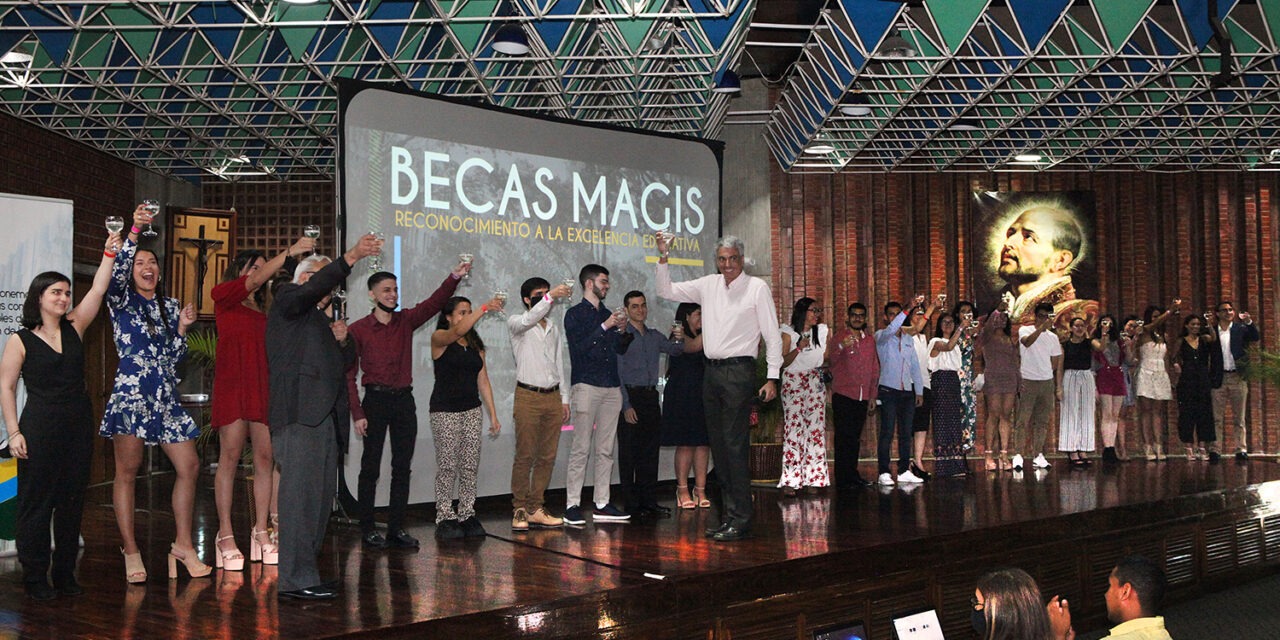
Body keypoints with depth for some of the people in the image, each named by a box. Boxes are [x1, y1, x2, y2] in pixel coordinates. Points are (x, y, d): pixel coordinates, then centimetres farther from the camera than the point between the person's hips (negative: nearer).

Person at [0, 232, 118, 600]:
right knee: (36, 502, 1)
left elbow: (98, 291, 1)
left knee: (72, 501, 9)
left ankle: (65, 574, 19)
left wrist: (110, 254, -10)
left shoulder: (74, 328, 8)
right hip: (40, 429, -4)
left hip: (78, 428, 5)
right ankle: (35, 578, 10)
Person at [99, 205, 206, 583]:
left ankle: (183, 544, 10)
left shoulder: (170, 307, 18)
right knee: (127, 471, -3)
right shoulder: (122, 300, 5)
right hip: (131, 393, -5)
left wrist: (182, 328, 3)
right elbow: (116, 272, -17)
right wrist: (134, 232, -26)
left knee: (189, 467, 0)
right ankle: (131, 552, 3)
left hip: (166, 398, 5)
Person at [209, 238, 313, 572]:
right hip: (233, 384, -5)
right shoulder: (223, 295, 7)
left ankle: (262, 533, 6)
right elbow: (255, 281, -9)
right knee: (230, 457, -5)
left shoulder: (263, 310, 20)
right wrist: (289, 252, -14)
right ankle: (225, 536, -3)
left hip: (263, 387, 5)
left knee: (266, 458, 1)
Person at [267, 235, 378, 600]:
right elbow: (314, 287, -19)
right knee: (301, 495, -11)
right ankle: (295, 580, -10)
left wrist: (342, 341, 9)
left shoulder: (318, 318, 28)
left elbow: (344, 363, 29)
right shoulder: (288, 299, 3)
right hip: (299, 415, -10)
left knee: (320, 496, 9)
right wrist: (350, 258, -25)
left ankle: (304, 570, 15)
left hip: (323, 417, 10)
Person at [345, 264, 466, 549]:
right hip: (375, 400, -4)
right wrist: (357, 413, -13)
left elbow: (435, 302, -7)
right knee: (370, 468, 2)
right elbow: (348, 375, -5)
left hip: (404, 400, 4)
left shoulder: (406, 320, 8)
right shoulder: (358, 330, -3)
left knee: (402, 468, 6)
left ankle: (396, 529, 13)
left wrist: (455, 277, -24)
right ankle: (368, 530, 9)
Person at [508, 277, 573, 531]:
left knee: (548, 456, 4)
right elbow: (529, 320, -23)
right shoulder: (516, 323, 2)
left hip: (553, 397, 6)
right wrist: (550, 297, -34)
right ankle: (520, 510, 1)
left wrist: (564, 398, 15)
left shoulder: (553, 328, 20)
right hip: (528, 396, -6)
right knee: (525, 455, -6)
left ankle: (535, 508, 10)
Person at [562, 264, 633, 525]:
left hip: (611, 387, 6)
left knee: (606, 449, 5)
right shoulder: (575, 314, 1)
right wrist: (605, 327, -14)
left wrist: (622, 331, 2)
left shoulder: (607, 314, 19)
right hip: (586, 385, -6)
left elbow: (620, 349, 20)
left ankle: (601, 504, 9)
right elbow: (579, 347, -12)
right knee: (581, 448, -8)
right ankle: (572, 505, -6)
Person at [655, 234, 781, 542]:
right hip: (712, 372, 6)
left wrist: (772, 377, -10)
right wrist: (663, 258, 6)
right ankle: (728, 515, 15)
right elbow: (666, 290, 20)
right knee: (719, 447, 8)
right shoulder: (708, 286, 12)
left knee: (735, 447, -11)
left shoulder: (757, 288, -3)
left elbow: (773, 334, -4)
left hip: (739, 372, -6)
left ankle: (740, 521, -8)